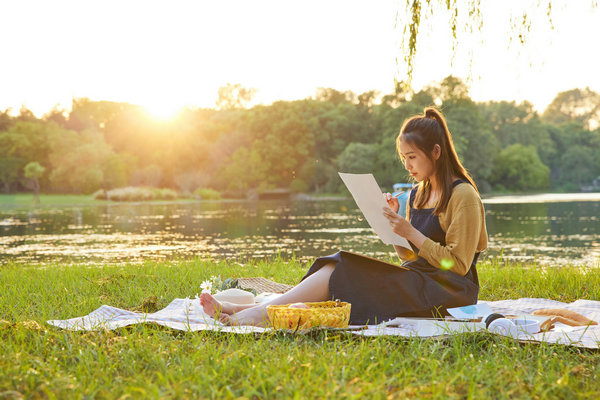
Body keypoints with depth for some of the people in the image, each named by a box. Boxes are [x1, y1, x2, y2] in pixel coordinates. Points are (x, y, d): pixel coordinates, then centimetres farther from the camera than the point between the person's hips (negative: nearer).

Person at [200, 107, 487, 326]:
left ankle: (262, 313, -25)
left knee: (344, 272, -22)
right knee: (338, 273, -14)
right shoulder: (418, 194, 16)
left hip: (449, 291, -7)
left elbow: (458, 265, -13)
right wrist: (394, 223, -1)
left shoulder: (463, 195, -9)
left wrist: (410, 232, -17)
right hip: (418, 281, 7)